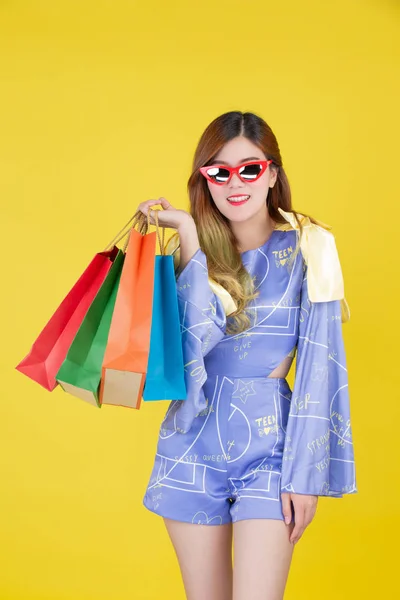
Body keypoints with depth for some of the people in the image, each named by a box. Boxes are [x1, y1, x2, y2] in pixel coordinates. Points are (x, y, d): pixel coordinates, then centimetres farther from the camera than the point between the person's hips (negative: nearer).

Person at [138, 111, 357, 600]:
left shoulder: (307, 246, -5)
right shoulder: (187, 248, 4)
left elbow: (318, 365, -7)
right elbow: (199, 333, -15)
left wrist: (306, 473, -9)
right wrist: (189, 234, -14)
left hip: (269, 446, -3)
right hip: (193, 444, 3)